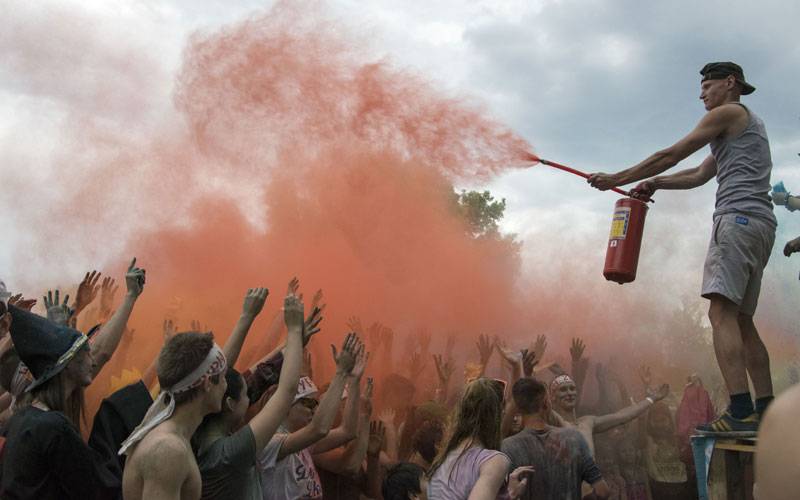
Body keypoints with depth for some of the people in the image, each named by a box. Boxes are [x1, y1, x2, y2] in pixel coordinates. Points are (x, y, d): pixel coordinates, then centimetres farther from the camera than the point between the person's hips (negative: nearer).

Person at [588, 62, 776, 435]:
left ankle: (741, 414, -28)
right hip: (761, 224, 10)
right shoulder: (748, 125, 32)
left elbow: (670, 156, -1)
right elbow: (700, 175, 27)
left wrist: (616, 179, 3)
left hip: (738, 216, -10)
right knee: (742, 320, 8)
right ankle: (766, 412, 4)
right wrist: (655, 183, 16)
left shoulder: (727, 113, 3)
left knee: (721, 311, -18)